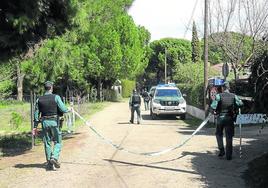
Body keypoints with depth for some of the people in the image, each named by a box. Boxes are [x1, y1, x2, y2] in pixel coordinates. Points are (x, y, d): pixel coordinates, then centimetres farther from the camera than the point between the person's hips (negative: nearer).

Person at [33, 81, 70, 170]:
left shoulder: (39, 99, 6)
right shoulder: (56, 97, -6)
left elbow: (36, 114, 8)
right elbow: (63, 109, -11)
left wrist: (35, 127, 12)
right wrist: (68, 110, 12)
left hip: (44, 122, 4)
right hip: (54, 122, -3)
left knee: (47, 143, 10)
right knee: (58, 142, 7)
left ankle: (49, 163, 11)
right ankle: (54, 157, -15)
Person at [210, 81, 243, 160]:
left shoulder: (218, 96, -7)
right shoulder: (233, 96, 0)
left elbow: (213, 106, -15)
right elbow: (240, 103, -1)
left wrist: (214, 111, 5)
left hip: (220, 118, -1)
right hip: (230, 118, 1)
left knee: (219, 134, 20)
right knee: (229, 137, 6)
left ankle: (221, 150, 12)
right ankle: (228, 155, 5)